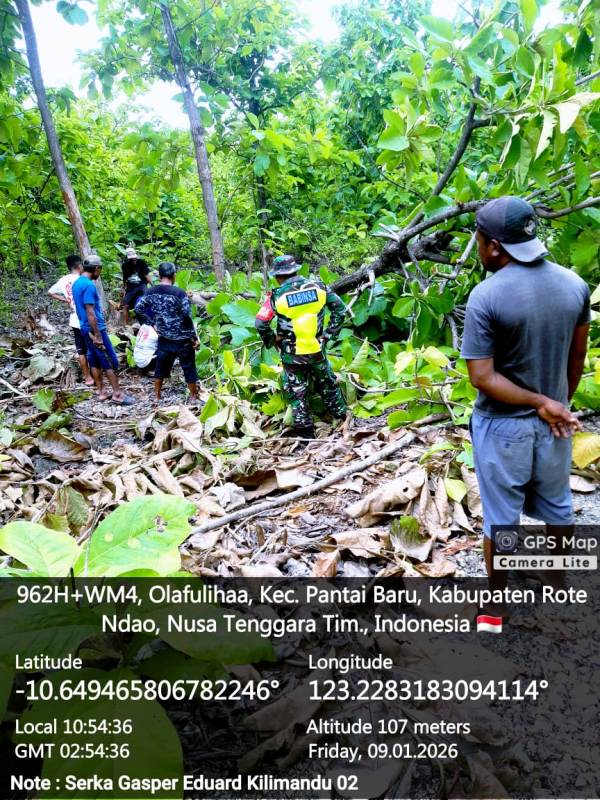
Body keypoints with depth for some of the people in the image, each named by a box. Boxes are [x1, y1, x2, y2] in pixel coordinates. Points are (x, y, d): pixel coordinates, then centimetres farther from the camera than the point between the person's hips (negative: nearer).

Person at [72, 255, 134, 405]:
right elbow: (90, 313, -24)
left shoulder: (77, 283, 10)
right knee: (110, 361, -3)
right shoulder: (89, 285, -20)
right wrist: (98, 335, -21)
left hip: (85, 328, 9)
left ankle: (101, 392, 19)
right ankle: (117, 394, 0)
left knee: (95, 360, 13)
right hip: (95, 329, -9)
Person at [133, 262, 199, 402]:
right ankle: (194, 398, 21)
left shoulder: (151, 292, -2)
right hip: (182, 339, -4)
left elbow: (138, 308, 8)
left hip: (164, 339, 4)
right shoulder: (179, 293, -17)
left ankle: (157, 397, 28)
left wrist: (152, 321, 14)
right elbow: (187, 317, -17)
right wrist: (194, 337, -9)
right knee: (189, 368, 10)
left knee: (160, 367, 18)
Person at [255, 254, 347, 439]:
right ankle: (343, 420, 33)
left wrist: (272, 341, 4)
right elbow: (340, 309, 1)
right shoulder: (318, 287, -4)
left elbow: (260, 324, -12)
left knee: (297, 393, 11)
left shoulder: (278, 296, -12)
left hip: (292, 355, -2)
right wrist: (329, 334, 6)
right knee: (328, 385, 22)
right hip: (317, 350, 3)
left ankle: (306, 433, 15)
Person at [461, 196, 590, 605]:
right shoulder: (575, 284, -5)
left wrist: (542, 403, -15)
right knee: (557, 507, 24)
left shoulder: (486, 296, -22)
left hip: (503, 425, -5)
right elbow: (577, 355, 5)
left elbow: (483, 378, -23)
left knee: (500, 518, 12)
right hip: (552, 420, 5)